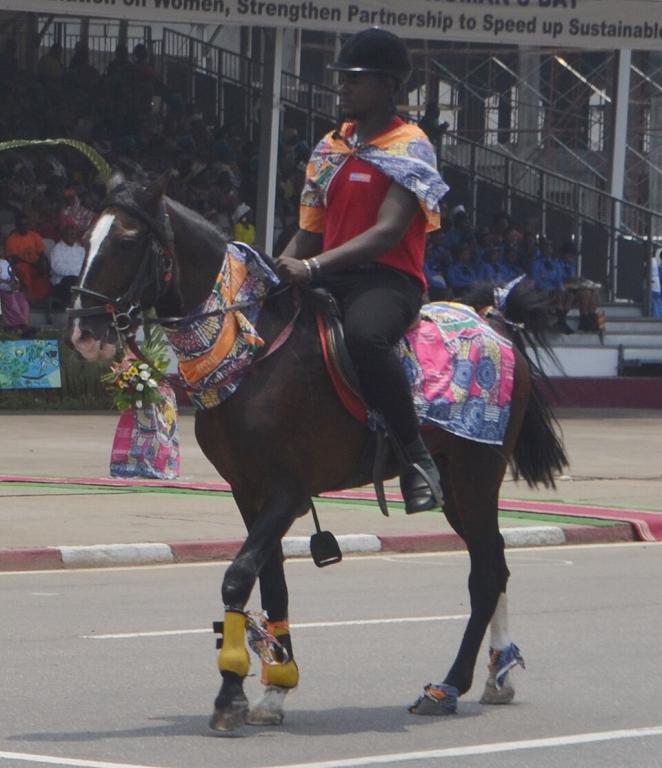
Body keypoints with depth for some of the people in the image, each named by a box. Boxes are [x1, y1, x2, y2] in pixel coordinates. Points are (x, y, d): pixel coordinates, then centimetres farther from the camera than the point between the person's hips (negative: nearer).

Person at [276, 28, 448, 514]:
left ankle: (417, 459, -30)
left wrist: (314, 266, -29)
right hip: (329, 280, 8)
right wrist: (278, 270, 0)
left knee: (363, 333, -40)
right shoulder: (329, 150, 18)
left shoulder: (409, 148, -5)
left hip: (388, 278, -8)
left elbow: (388, 232, -19)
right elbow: (309, 233, 21)